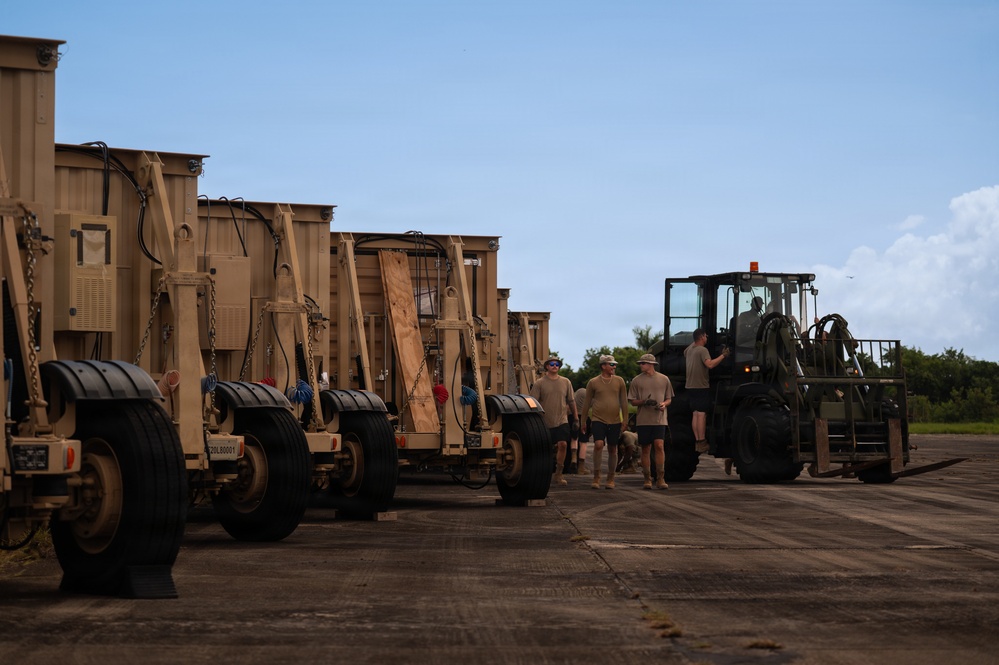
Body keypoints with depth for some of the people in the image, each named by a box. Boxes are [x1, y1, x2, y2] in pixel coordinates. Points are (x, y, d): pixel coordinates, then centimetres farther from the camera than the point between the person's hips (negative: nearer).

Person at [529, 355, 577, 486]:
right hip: (545, 422, -1)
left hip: (561, 421, 1)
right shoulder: (539, 383, 0)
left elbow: (571, 401, 15)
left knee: (562, 444, -13)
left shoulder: (566, 382, 9)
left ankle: (558, 475, -4)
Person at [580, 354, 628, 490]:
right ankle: (596, 476, -11)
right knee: (598, 444, -20)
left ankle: (610, 479, 17)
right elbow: (587, 402, 8)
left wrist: (625, 419, 5)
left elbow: (624, 401, 10)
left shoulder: (619, 381, 6)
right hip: (598, 420, -2)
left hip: (615, 421, 2)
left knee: (612, 449, 6)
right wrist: (583, 420, 9)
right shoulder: (593, 382, 2)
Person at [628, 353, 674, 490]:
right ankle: (647, 480, 10)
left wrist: (664, 404, -7)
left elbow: (669, 398, 15)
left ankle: (660, 479, -9)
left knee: (659, 446, -13)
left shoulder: (664, 379, 9)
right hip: (643, 420, 1)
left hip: (659, 419, -1)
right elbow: (632, 401, 7)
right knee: (645, 449, 3)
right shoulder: (636, 380, 7)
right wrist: (644, 402, -12)